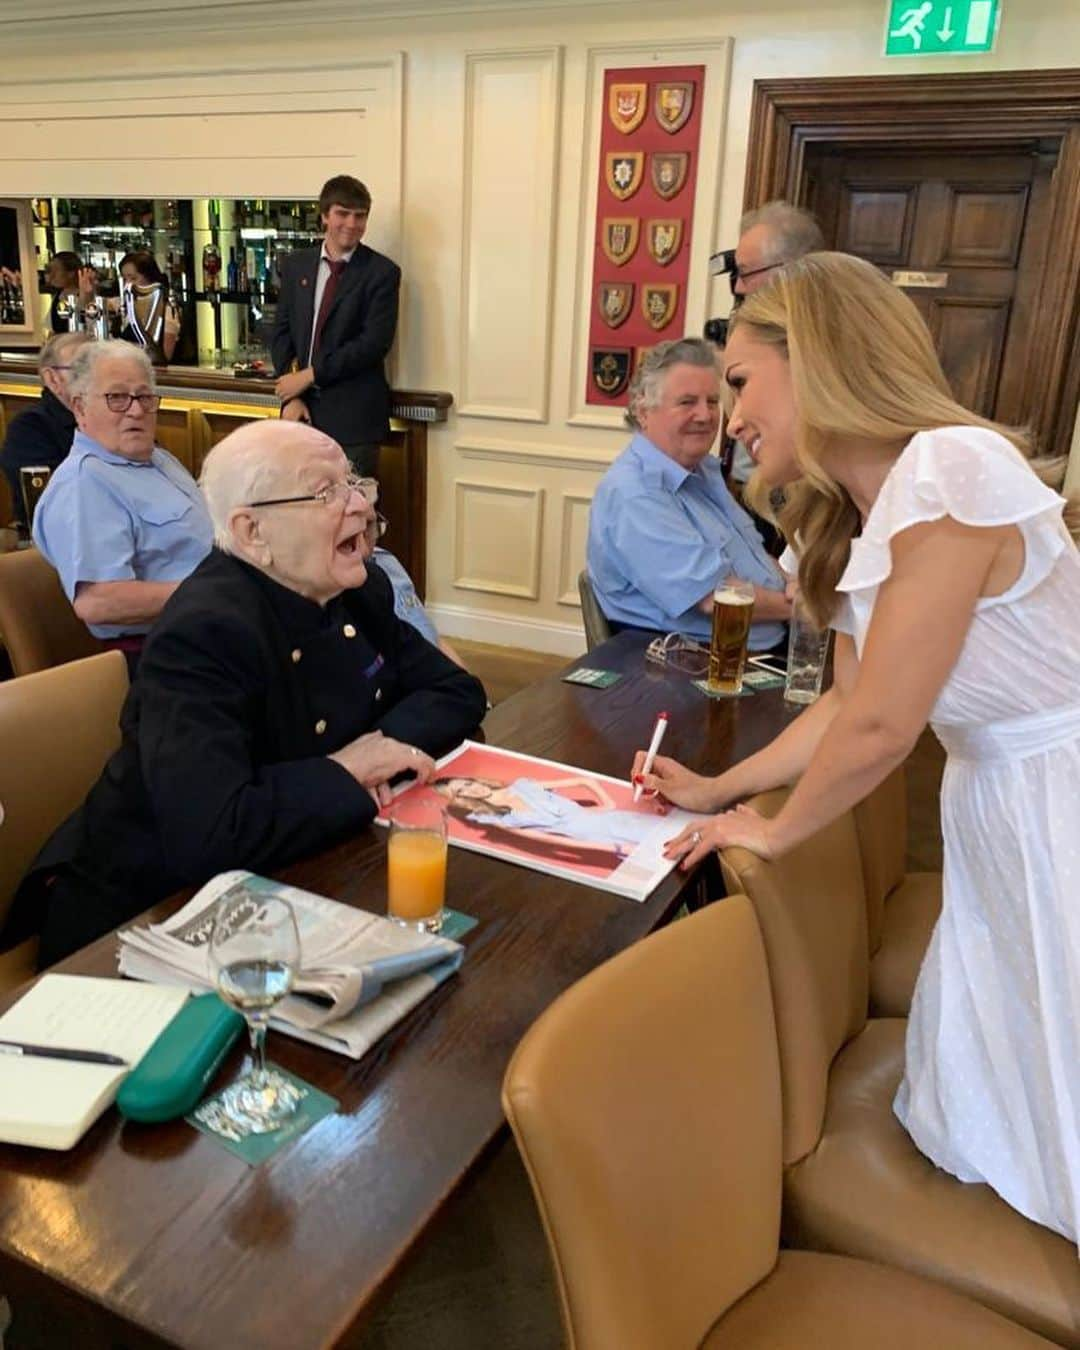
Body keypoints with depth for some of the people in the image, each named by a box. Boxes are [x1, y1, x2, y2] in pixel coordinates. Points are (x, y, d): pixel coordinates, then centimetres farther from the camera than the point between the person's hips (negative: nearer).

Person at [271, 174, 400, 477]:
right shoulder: (295, 265, 12)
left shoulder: (382, 272, -2)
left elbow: (374, 343, -11)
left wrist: (310, 375, -11)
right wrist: (291, 396, -2)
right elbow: (282, 333, 11)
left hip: (354, 417, -4)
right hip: (303, 410, 4)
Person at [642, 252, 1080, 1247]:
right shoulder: (861, 511, 5)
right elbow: (849, 699, 10)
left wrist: (774, 833, -7)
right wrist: (717, 790, 11)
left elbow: (880, 727, -23)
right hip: (994, 804, 8)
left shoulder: (951, 475, -25)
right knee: (973, 1130, 20)